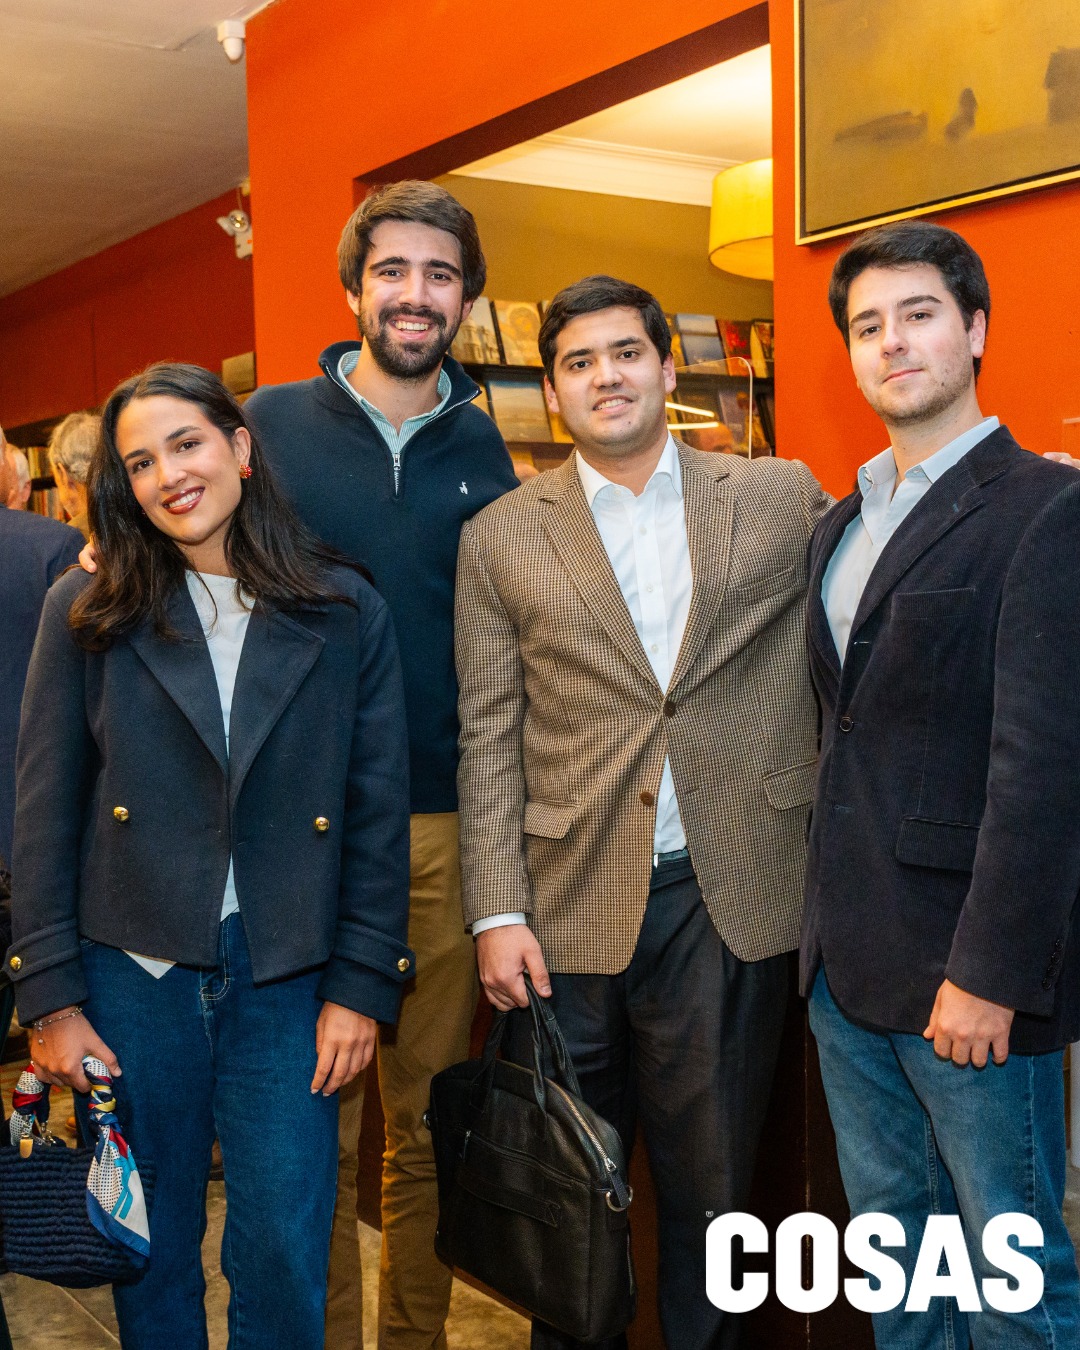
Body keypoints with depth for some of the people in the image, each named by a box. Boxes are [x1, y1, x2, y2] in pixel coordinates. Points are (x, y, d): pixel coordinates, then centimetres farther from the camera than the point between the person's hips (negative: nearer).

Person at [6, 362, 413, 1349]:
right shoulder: (87, 615, 0)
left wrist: (361, 985, -3)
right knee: (152, 1255, 14)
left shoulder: (345, 614, 1)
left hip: (288, 981, 0)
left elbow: (380, 812, 1)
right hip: (133, 974, 1)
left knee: (285, 1262, 5)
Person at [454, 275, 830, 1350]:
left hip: (728, 898, 0)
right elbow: (487, 737, 1)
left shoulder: (782, 497, 4)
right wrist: (497, 913, -5)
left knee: (713, 1187, 13)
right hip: (570, 903, 0)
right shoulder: (501, 537, 3)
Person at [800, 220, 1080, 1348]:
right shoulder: (840, 525, 14)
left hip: (965, 969, -7)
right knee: (890, 1235, 19)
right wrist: (825, 915, 10)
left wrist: (987, 972, -20)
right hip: (845, 959, 7)